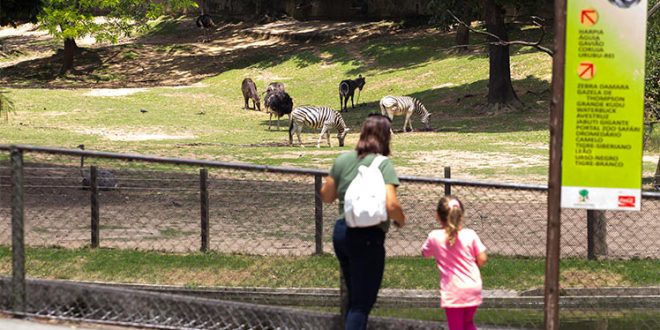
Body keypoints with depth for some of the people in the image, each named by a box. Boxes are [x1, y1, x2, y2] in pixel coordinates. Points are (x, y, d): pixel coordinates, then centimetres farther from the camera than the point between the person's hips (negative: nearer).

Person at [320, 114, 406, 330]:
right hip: (368, 238, -6)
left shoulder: (343, 160, 4)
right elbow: (391, 205, -23)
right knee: (362, 303, 1)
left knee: (354, 297, 23)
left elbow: (326, 196, 13)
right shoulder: (384, 165, -13)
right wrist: (401, 221, -3)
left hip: (341, 233, 6)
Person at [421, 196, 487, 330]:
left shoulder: (435, 237, -7)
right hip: (473, 289, 2)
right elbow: (482, 260, -3)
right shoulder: (470, 235, -6)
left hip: (452, 292, -2)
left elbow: (425, 253, 11)